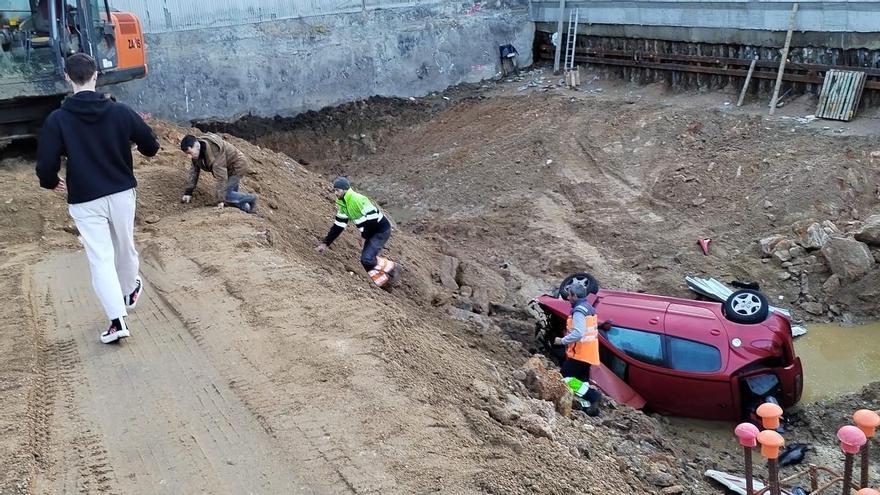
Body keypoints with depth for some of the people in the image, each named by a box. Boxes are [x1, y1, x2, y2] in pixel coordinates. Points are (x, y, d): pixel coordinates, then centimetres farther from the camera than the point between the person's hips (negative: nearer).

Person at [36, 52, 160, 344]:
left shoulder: (57, 119, -10)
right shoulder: (120, 112, -7)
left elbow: (46, 164, -12)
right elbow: (151, 146, 2)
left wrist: (51, 183, 11)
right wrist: (146, 149, 27)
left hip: (84, 201, -2)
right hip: (122, 193, 2)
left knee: (100, 259, 0)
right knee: (125, 248, 21)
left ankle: (118, 319, -9)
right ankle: (129, 293, 44)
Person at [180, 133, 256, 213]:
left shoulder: (213, 150, -36)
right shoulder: (196, 152, -9)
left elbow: (220, 174, -37)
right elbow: (194, 171, 2)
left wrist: (221, 199, -36)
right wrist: (188, 192, -2)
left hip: (237, 166, -9)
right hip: (229, 169, 9)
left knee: (226, 195, -15)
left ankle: (251, 198, 3)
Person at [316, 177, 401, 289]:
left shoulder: (357, 199, -24)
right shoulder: (342, 204, 5)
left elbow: (372, 219, -27)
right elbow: (338, 226, 8)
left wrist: (364, 237, -15)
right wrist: (325, 243, 4)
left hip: (382, 230, -9)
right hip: (371, 232, 9)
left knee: (367, 259, -18)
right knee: (365, 260, 5)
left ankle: (393, 267, 2)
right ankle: (384, 281, 18)